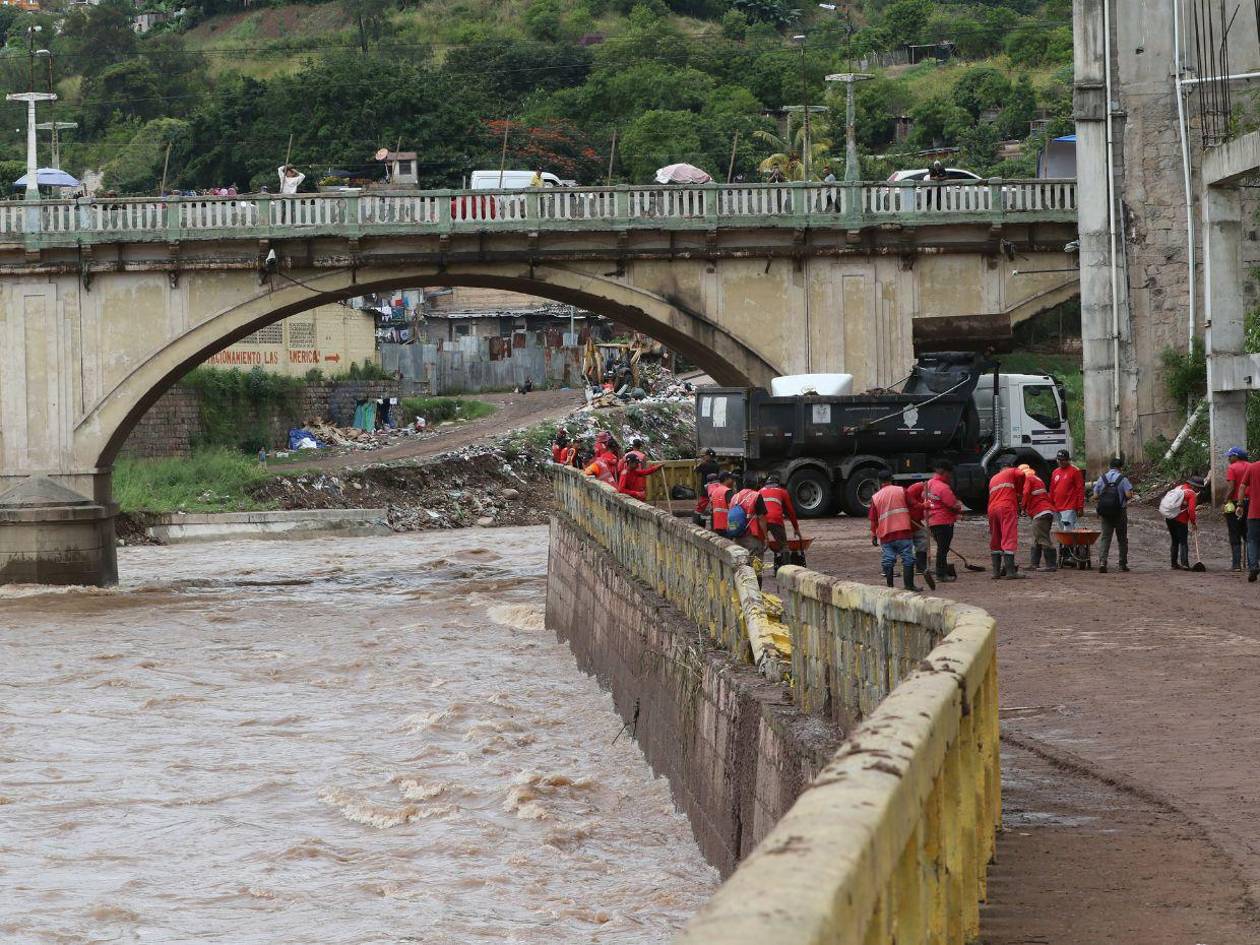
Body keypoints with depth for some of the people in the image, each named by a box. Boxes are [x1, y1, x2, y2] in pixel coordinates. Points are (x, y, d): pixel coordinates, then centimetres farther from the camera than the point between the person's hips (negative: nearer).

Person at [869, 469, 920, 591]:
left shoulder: (875, 497, 4)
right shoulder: (901, 491, 0)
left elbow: (873, 519, 7)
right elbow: (910, 507, 5)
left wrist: (873, 535, 17)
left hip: (885, 534, 2)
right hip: (903, 531, -2)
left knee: (888, 561, 6)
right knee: (908, 559, 1)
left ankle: (889, 586, 6)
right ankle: (908, 584, -4)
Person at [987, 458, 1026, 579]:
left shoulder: (993, 479, 29)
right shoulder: (1012, 472, 11)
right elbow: (1021, 475, -8)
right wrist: (1019, 492, 7)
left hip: (992, 509, 6)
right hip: (1007, 508, -6)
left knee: (995, 541, 12)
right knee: (1009, 539, -10)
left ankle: (996, 571, 11)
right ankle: (1010, 571, -16)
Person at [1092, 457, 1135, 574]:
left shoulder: (1102, 478, 2)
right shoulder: (1123, 479, -7)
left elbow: (1095, 496, 0)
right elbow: (1129, 495, -15)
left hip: (1105, 513, 2)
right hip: (1120, 512, -2)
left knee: (1105, 537, 1)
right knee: (1122, 538, 11)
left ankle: (1102, 562, -16)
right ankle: (1123, 564, 15)